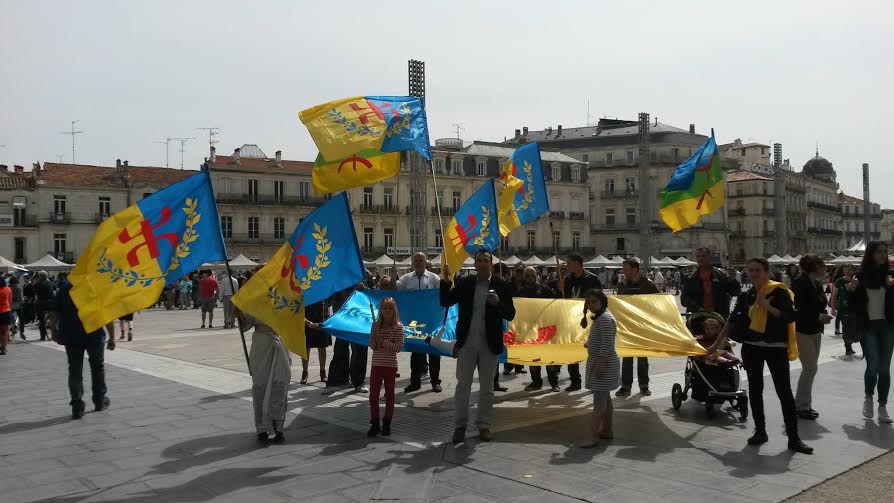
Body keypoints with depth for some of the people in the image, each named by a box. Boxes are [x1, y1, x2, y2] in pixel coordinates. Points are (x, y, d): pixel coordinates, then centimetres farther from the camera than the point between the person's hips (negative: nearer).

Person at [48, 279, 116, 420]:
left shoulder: (65, 287, 3)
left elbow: (53, 313, 3)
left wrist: (54, 331, 15)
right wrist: (112, 338, -3)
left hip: (71, 336, 1)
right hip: (95, 335, -1)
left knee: (75, 370, 6)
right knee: (97, 367, 17)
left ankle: (77, 406, 0)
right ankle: (100, 400, 28)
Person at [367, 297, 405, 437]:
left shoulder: (398, 327, -6)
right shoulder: (376, 325, 4)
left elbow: (398, 347, -13)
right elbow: (372, 345, 4)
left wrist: (382, 341, -17)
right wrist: (375, 335, -15)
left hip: (390, 366, -3)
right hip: (376, 364, 3)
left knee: (389, 395, 8)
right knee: (373, 395, 2)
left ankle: (387, 424, 18)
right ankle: (374, 424, 10)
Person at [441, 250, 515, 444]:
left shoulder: (501, 286, -2)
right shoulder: (464, 284, 1)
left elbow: (510, 315, -4)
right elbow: (445, 302, -2)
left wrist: (497, 303, -23)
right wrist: (446, 281, -15)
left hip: (489, 345, 0)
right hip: (466, 344, 1)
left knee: (486, 387, 10)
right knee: (462, 385, 5)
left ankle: (484, 425, 22)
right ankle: (460, 425, 16)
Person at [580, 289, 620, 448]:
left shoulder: (605, 318, -18)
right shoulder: (599, 317, 14)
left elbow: (606, 344, -24)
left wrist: (600, 363, -26)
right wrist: (589, 344, 13)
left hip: (604, 364, -11)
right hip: (598, 362, 11)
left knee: (599, 399, -10)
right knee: (604, 398, 16)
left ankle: (594, 436, -10)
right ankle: (606, 430, 25)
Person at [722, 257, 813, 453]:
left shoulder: (779, 291, -7)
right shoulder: (747, 296, 7)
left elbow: (790, 317, -15)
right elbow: (734, 320, 13)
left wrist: (767, 306, -22)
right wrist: (718, 341, 13)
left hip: (776, 347, -4)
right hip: (751, 348, 5)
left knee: (784, 391, -4)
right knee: (755, 390, 8)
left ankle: (793, 438, -1)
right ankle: (760, 431, 19)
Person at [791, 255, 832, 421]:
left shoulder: (818, 284, 9)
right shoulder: (799, 283, -16)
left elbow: (820, 305, 18)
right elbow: (798, 310, -21)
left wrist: (824, 316, -2)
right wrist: (819, 317, -21)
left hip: (815, 331, 9)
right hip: (802, 331, -9)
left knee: (810, 369, 12)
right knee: (810, 368, -9)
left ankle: (801, 404, 22)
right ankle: (802, 406, 2)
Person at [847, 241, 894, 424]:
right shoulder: (861, 277, -2)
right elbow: (853, 305, 3)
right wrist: (851, 290, -15)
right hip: (868, 327, -2)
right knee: (873, 365, -10)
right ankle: (868, 398, 16)